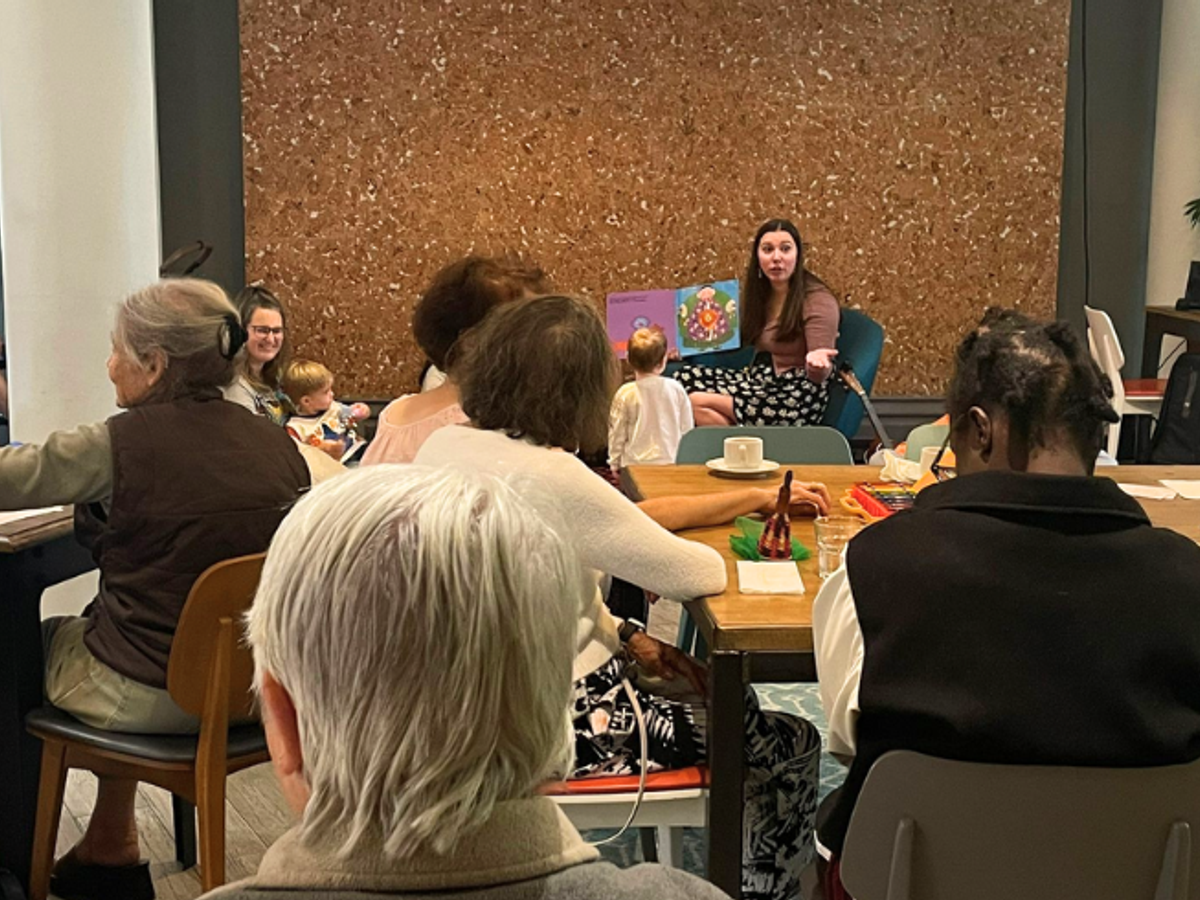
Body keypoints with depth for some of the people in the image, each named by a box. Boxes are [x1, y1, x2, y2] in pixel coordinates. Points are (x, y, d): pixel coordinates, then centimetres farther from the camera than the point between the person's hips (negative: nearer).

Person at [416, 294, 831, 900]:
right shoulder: (552, 478, -28)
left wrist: (623, 637, 5)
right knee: (793, 745, 6)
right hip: (557, 723, -9)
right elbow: (703, 575, -20)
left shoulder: (443, 448, -3)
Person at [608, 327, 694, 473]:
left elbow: (617, 433, -1)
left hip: (635, 463, -2)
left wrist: (615, 463, 12)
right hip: (671, 462, 2)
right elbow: (687, 428, 6)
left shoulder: (625, 394, -8)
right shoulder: (676, 389, -4)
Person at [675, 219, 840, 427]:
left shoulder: (818, 300, -12)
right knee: (685, 377, -12)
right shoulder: (755, 292, 9)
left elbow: (818, 376, -16)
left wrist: (815, 362, -41)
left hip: (799, 396, -8)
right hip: (762, 380, 8)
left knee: (698, 402, -21)